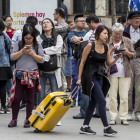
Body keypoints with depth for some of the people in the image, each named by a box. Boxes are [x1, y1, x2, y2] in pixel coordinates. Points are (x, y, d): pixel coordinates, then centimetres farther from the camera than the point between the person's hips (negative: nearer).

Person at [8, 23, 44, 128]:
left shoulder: (37, 46, 5)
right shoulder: (18, 44, 5)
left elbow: (42, 60, 2)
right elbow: (12, 57, -1)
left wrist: (32, 54, -12)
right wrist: (22, 51, -13)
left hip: (32, 75, 0)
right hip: (19, 74, 0)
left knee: (30, 99, 6)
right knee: (16, 97, 0)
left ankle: (28, 120, 14)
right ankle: (14, 120, 9)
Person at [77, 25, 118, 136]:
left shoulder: (106, 48, 7)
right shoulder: (90, 46, -10)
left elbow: (109, 63, 9)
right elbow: (82, 62, -6)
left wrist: (116, 59, -13)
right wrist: (79, 78, -7)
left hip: (100, 77, 7)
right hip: (90, 76, -7)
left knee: (93, 102, 10)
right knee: (102, 101, -11)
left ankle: (85, 127, 18)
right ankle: (106, 128, -7)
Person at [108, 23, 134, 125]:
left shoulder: (127, 41, 9)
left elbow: (133, 55, 10)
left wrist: (127, 53, -10)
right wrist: (111, 50, -13)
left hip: (125, 73, 0)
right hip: (112, 73, 0)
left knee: (124, 96, -2)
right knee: (112, 96, -1)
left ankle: (124, 118, 4)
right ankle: (113, 118, 4)